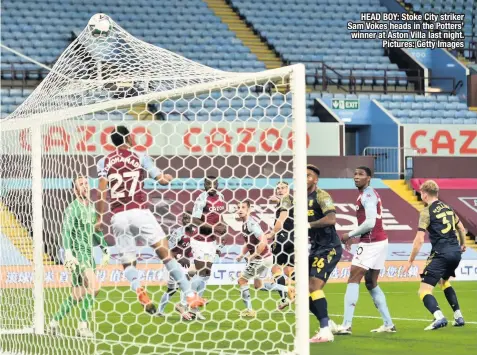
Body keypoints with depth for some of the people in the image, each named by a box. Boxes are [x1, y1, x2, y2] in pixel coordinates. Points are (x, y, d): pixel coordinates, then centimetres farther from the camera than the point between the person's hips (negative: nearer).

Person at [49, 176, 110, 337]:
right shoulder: (73, 208, -9)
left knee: (77, 295, 8)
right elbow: (66, 232, -18)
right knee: (94, 285, -24)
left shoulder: (92, 208, 15)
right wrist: (68, 253, -30)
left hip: (88, 254, 8)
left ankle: (54, 322, 22)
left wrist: (105, 250, 20)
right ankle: (83, 325, -20)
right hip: (77, 253, -8)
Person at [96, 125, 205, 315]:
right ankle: (190, 295, -2)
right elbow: (162, 180, 3)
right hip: (139, 212, -2)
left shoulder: (105, 162, 8)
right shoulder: (140, 157, 5)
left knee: (128, 262, 9)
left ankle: (138, 288, -21)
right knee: (166, 254, 2)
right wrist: (167, 177, 26)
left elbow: (102, 192, 0)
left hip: (118, 216, 2)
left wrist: (100, 218, 4)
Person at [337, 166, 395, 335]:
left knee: (353, 280, -10)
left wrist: (350, 235, -11)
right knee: (371, 284, 16)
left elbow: (370, 223, -21)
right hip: (378, 241, 10)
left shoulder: (367, 195, -13)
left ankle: (346, 325, -16)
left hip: (371, 243, -10)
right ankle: (388, 324, 17)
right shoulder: (370, 194, 18)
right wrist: (355, 237, 12)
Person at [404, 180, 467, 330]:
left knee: (424, 291, -7)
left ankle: (439, 317, -32)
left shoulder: (427, 211, -6)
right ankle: (458, 317, 27)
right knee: (444, 281, 33)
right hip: (455, 252, 7)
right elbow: (461, 228, 27)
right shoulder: (447, 208, 14)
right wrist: (462, 244, 46)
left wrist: (410, 261, -5)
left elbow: (419, 240, -12)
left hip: (441, 254, -7)